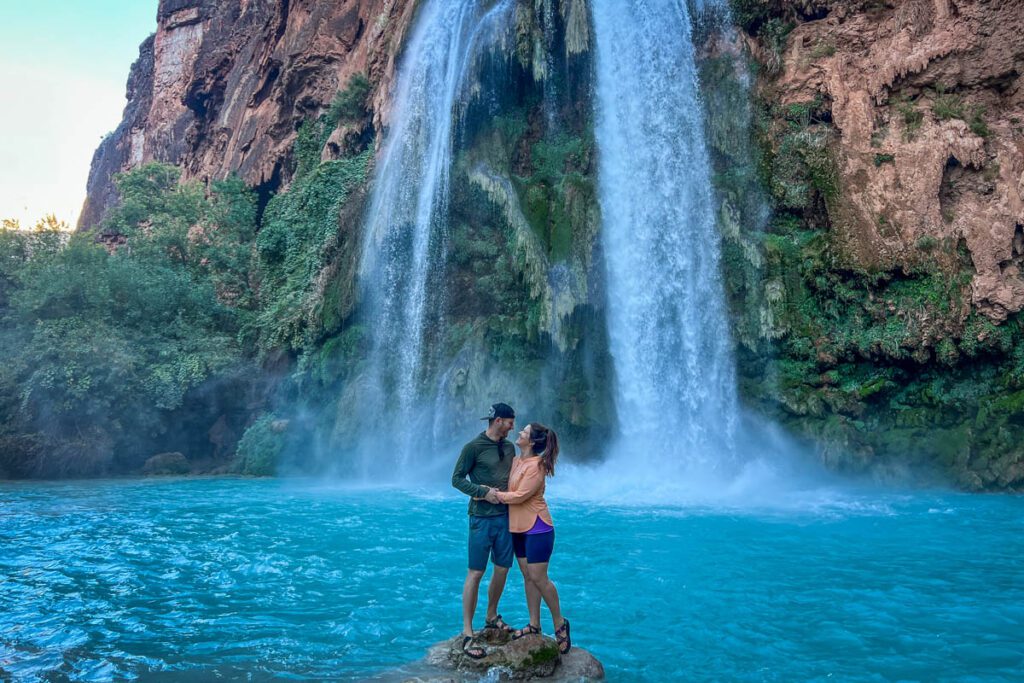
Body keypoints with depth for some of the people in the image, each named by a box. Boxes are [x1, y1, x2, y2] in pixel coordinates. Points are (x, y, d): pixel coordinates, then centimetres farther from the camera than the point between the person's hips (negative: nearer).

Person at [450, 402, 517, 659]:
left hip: (505, 516, 6)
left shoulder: (509, 448, 10)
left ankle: (491, 617, 33)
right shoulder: (473, 447, -9)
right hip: (482, 518, -6)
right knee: (475, 573, -4)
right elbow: (457, 479, -7)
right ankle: (467, 633, 3)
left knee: (502, 569, 13)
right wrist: (483, 491, -17)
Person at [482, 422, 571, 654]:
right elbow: (508, 489, 16)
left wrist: (496, 494, -11)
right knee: (527, 576, 12)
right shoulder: (515, 461, 7)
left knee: (538, 577, -5)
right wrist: (493, 492, -2)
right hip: (518, 527, 8)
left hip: (537, 528, -8)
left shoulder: (536, 466, -18)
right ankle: (534, 625, 22)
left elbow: (520, 495, -21)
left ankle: (560, 623, 13)